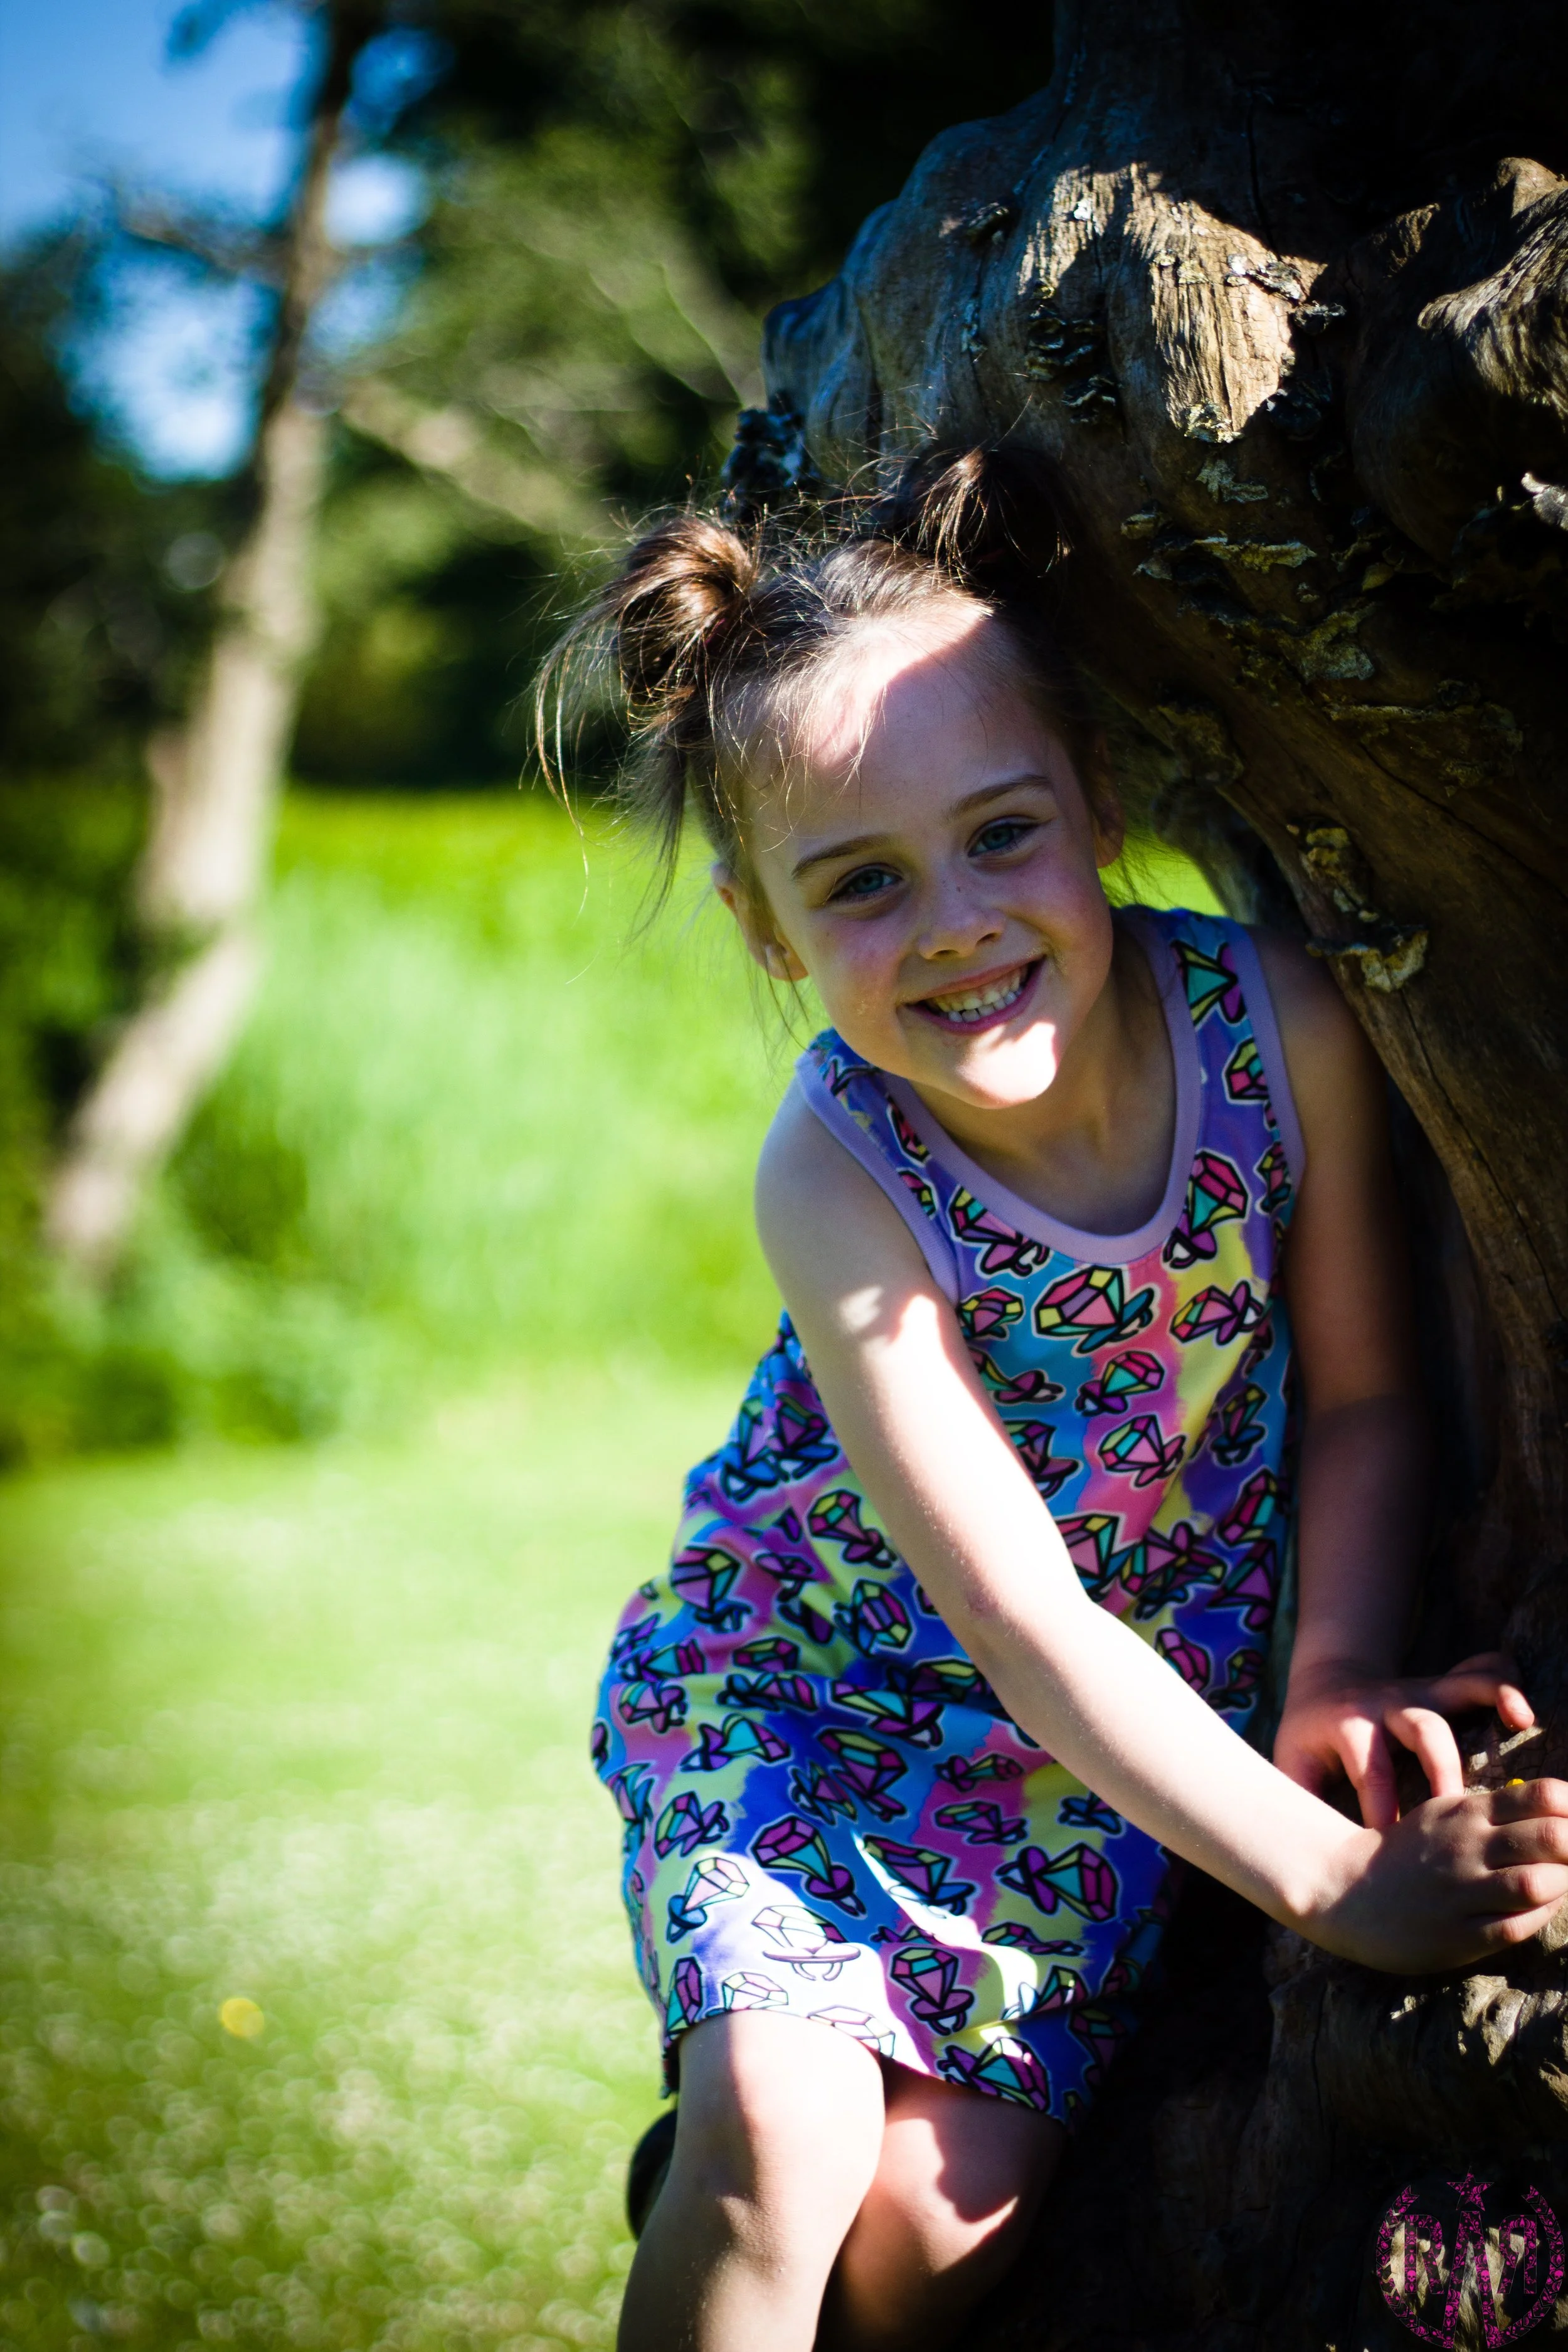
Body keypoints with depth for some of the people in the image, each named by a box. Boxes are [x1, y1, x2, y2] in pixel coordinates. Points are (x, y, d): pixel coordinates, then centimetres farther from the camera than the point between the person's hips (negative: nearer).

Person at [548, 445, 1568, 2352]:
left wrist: (1339, 1678, -21)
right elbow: (1023, 1623, -28)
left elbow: (1362, 1394, -6)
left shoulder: (1275, 1023, -20)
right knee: (781, 2143, -22)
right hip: (806, 1670, -2)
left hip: (1145, 1710, 2)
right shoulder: (840, 1176, -27)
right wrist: (1326, 1876, -32)